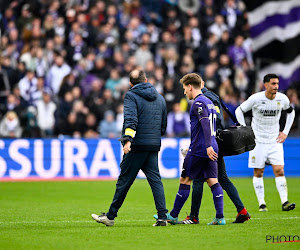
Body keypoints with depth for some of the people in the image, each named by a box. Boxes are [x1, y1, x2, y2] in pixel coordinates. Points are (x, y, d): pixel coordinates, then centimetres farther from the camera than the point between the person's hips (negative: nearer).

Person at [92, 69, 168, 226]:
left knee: (124, 181, 1)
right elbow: (163, 126, 22)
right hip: (154, 146, 5)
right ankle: (162, 217, -6)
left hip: (137, 145, -5)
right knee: (155, 180, 4)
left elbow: (131, 119, -19)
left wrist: (128, 140, -28)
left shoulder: (131, 96, -3)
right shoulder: (160, 98, 16)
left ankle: (110, 216, 9)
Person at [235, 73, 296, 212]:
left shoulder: (282, 99, -3)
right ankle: (261, 204, 9)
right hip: (258, 141, -2)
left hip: (275, 141, 2)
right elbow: (239, 111, 0)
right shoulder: (256, 98, -12)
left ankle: (284, 202, -10)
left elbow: (291, 112, 17)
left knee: (279, 170, -9)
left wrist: (285, 132, 10)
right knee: (258, 173, 1)